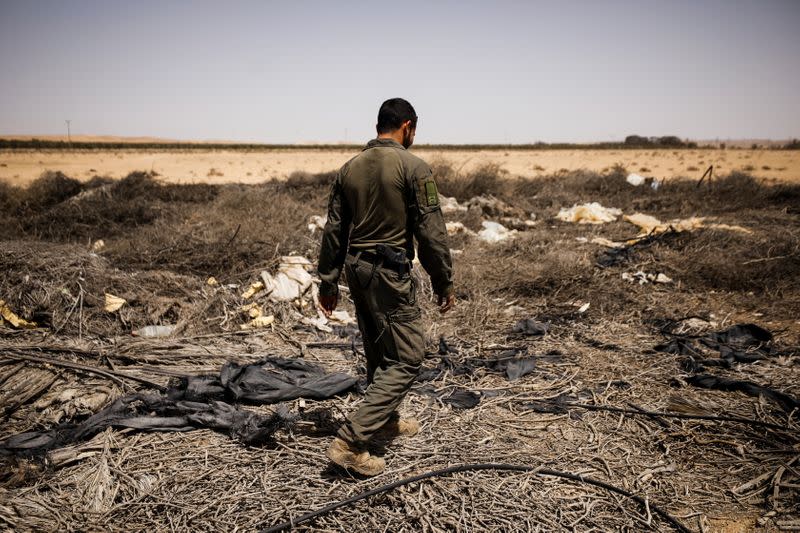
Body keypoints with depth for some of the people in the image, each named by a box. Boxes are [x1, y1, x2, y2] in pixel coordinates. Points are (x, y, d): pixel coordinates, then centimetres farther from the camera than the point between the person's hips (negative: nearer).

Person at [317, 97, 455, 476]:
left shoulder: (349, 168, 9)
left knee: (379, 352, 21)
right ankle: (350, 441, -6)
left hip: (356, 270, 8)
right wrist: (444, 284, -3)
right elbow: (431, 232, -11)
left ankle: (386, 421, 38)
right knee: (405, 358, -1)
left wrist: (328, 281, 16)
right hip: (390, 273, -7)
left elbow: (334, 230, 10)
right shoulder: (414, 168, -10)